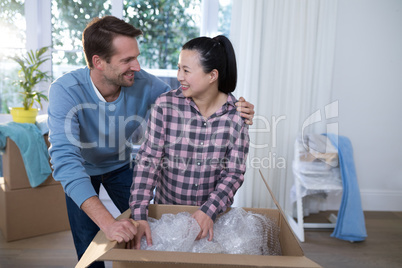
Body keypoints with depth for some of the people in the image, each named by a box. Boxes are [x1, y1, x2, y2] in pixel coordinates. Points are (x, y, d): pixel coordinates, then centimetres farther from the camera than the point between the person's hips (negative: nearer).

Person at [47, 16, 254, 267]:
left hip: (120, 164, 3)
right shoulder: (65, 91, -36)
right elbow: (65, 159, -45)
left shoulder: (143, 83, -27)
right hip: (81, 171, -2)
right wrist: (106, 221, -56)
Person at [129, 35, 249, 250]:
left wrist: (209, 211, -21)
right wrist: (140, 215, -20)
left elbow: (234, 172, -9)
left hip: (213, 214, 0)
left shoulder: (237, 114, -12)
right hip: (166, 210, 0)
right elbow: (147, 159, -14)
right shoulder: (165, 105, -13)